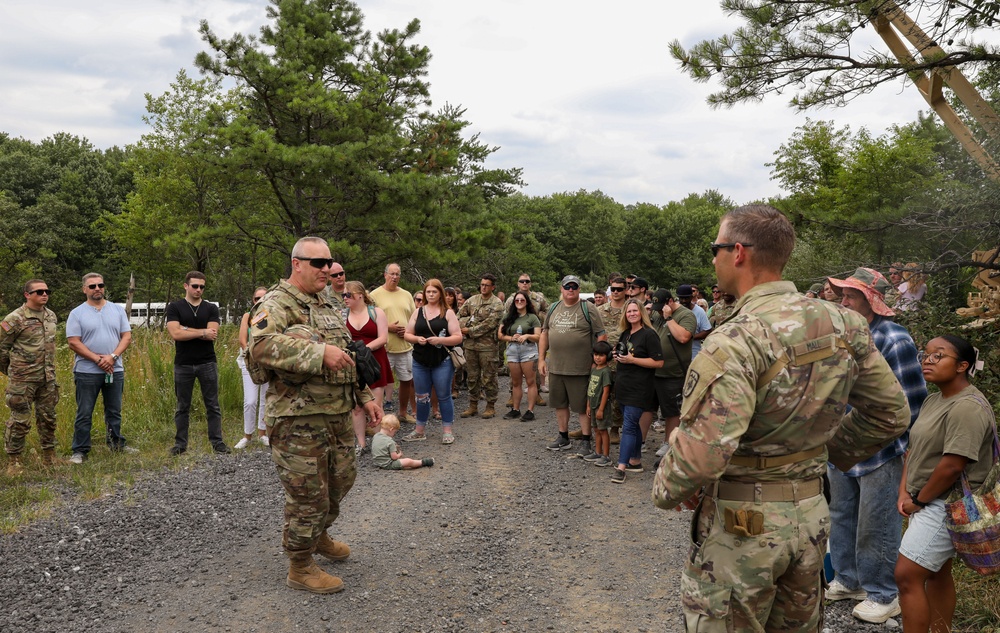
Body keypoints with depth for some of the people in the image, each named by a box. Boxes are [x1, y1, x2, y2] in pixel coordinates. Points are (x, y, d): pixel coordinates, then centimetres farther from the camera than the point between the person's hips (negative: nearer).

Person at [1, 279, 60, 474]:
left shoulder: (51, 316, 8)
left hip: (48, 378, 6)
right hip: (23, 379, -6)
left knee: (48, 417, 13)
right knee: (20, 420, -1)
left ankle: (49, 456, 25)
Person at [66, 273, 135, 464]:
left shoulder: (118, 310, 6)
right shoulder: (77, 313, -2)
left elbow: (127, 336, 2)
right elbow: (73, 342, -7)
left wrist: (112, 357, -13)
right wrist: (98, 359, -15)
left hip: (115, 370, 3)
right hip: (86, 372, -3)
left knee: (114, 411, 14)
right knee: (84, 414, 2)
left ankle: (117, 444, 26)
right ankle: (80, 451, 10)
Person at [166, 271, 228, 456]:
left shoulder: (211, 309, 5)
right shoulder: (175, 307, 1)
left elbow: (212, 334, -10)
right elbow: (175, 334, -14)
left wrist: (185, 329, -11)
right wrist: (202, 332, -12)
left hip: (207, 363, 1)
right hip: (183, 365, -1)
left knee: (213, 406, 4)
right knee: (182, 407, 8)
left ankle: (217, 442, 9)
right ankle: (180, 444, 15)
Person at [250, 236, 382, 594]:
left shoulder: (327, 307, 16)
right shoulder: (278, 303, -12)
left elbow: (348, 358, 24)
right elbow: (261, 345, -32)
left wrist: (364, 396, 18)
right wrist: (319, 352, -35)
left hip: (338, 415, 9)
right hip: (300, 420, -9)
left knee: (340, 481, 21)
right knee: (308, 494, 0)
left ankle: (318, 535, 46)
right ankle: (300, 568, 18)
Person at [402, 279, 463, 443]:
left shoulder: (448, 313, -1)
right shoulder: (417, 312, 8)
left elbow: (458, 337, -4)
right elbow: (407, 335, 10)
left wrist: (440, 340, -19)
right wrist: (417, 339, -12)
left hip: (442, 362, -3)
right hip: (420, 362, 3)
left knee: (444, 396, 4)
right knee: (422, 397, 10)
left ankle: (447, 431, 14)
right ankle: (419, 431, 21)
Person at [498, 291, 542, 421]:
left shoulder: (532, 317, 2)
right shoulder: (508, 317, 12)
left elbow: (538, 336, -2)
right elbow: (500, 335, 8)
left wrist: (527, 336, -19)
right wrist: (512, 338, -8)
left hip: (528, 350, -4)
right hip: (512, 350, 4)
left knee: (530, 381, -4)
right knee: (515, 382, 9)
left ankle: (530, 410, -2)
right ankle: (515, 409, 15)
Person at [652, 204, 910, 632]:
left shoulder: (735, 342, -25)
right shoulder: (842, 324, -2)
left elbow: (701, 452, -31)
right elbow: (891, 413, 7)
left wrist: (666, 491, -10)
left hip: (740, 522, -7)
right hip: (812, 514, 7)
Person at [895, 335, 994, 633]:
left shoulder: (967, 407, -21)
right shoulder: (933, 400, 11)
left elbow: (952, 466, -25)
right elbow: (915, 448, 12)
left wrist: (919, 500, -13)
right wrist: (904, 492, 1)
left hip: (945, 505, -9)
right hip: (927, 503, 10)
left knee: (907, 576, -9)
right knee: (937, 573, 17)